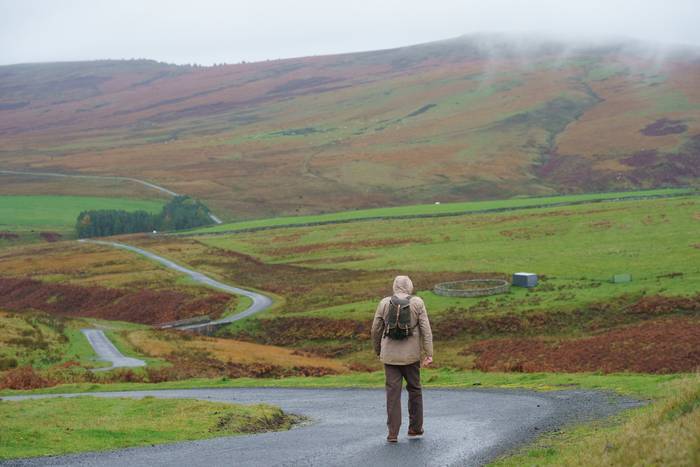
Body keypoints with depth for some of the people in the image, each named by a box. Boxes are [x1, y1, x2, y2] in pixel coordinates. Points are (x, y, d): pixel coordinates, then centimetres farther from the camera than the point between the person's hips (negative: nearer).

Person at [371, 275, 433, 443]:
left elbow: (376, 330, 3)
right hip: (411, 354, 0)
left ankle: (393, 433, -3)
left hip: (390, 355, 0)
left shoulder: (384, 303, -1)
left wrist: (378, 351, 18)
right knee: (414, 389, 17)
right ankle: (415, 428, 22)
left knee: (393, 393, 2)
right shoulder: (417, 303, -3)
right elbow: (426, 329, -9)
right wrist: (429, 354, -8)